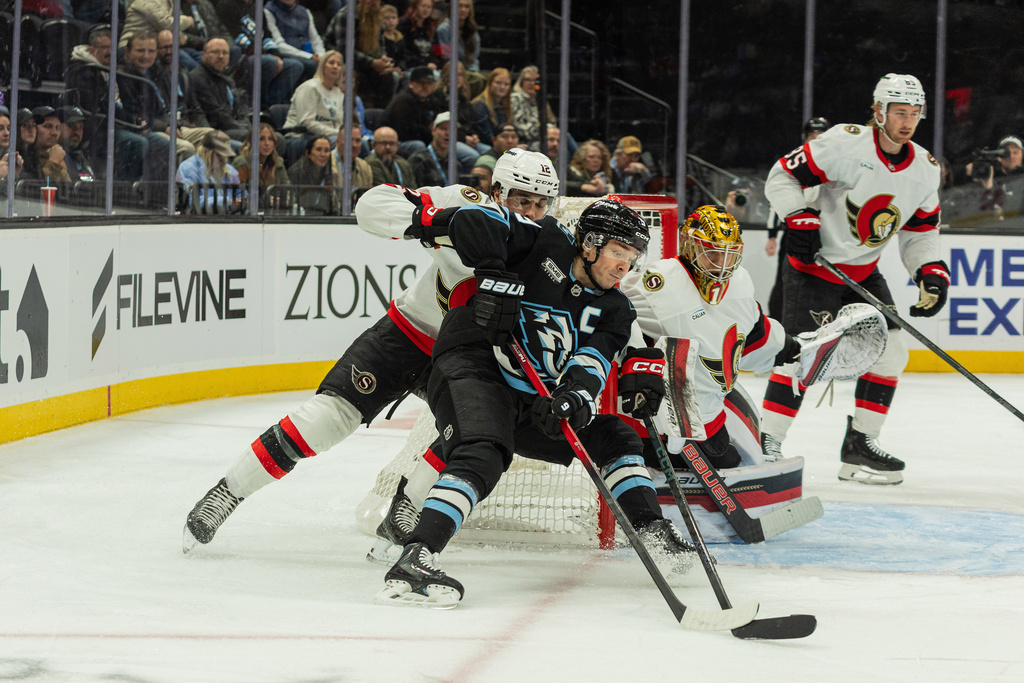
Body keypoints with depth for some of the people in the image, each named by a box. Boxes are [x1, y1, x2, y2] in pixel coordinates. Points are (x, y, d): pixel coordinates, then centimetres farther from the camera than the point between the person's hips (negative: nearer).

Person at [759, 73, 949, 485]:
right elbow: (782, 176, -14)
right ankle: (767, 445, -11)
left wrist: (931, 273, -5)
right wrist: (800, 219, -24)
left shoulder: (925, 169, 1)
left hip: (864, 273, 7)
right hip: (814, 265, -7)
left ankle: (860, 445, 12)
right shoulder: (845, 143, -19)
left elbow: (920, 231, 10)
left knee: (888, 353, 3)